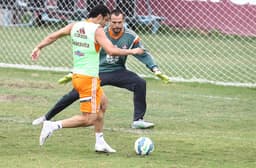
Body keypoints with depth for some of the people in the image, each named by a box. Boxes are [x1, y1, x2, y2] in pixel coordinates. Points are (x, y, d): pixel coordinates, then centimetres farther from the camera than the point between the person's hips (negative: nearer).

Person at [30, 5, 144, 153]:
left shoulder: (75, 26, 7)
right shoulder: (97, 30, -13)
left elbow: (53, 36, 10)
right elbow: (111, 51, -23)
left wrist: (39, 47, 22)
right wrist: (131, 51, -10)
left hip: (77, 74, 9)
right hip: (88, 78, -9)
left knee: (102, 102, 26)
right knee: (89, 119, -5)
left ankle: (100, 143, 28)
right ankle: (53, 126, -12)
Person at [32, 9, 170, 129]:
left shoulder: (130, 37, -11)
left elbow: (143, 54, -5)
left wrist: (156, 70, -18)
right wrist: (72, 74, -3)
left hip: (118, 72, 1)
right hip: (97, 72, -1)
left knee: (140, 83, -22)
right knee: (74, 94, -10)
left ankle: (138, 120, -13)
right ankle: (47, 117, 6)